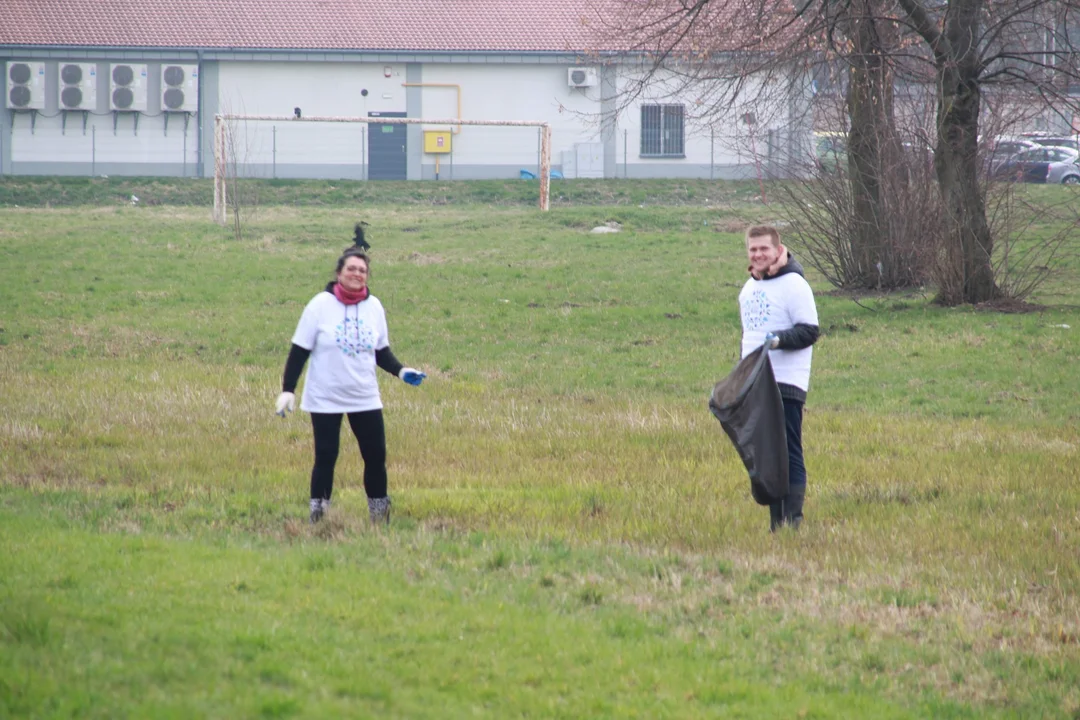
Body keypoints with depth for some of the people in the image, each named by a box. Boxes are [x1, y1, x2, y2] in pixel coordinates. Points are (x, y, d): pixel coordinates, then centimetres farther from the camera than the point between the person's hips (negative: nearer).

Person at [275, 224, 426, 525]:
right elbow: (299, 351, -6)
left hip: (365, 398, 3)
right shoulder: (321, 305, -9)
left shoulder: (374, 307, 2)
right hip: (325, 399, -3)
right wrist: (288, 389, -10)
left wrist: (401, 371, -4)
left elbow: (381, 351, 13)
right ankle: (317, 517, 8)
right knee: (325, 458, -1)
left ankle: (380, 517, 16)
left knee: (376, 455, 3)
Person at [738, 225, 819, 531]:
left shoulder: (794, 285, -8)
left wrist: (780, 339, -29)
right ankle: (775, 522, 13)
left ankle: (793, 520, -10)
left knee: (789, 455, -9)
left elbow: (809, 331, -13)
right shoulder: (749, 287, 18)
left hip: (786, 384, -8)